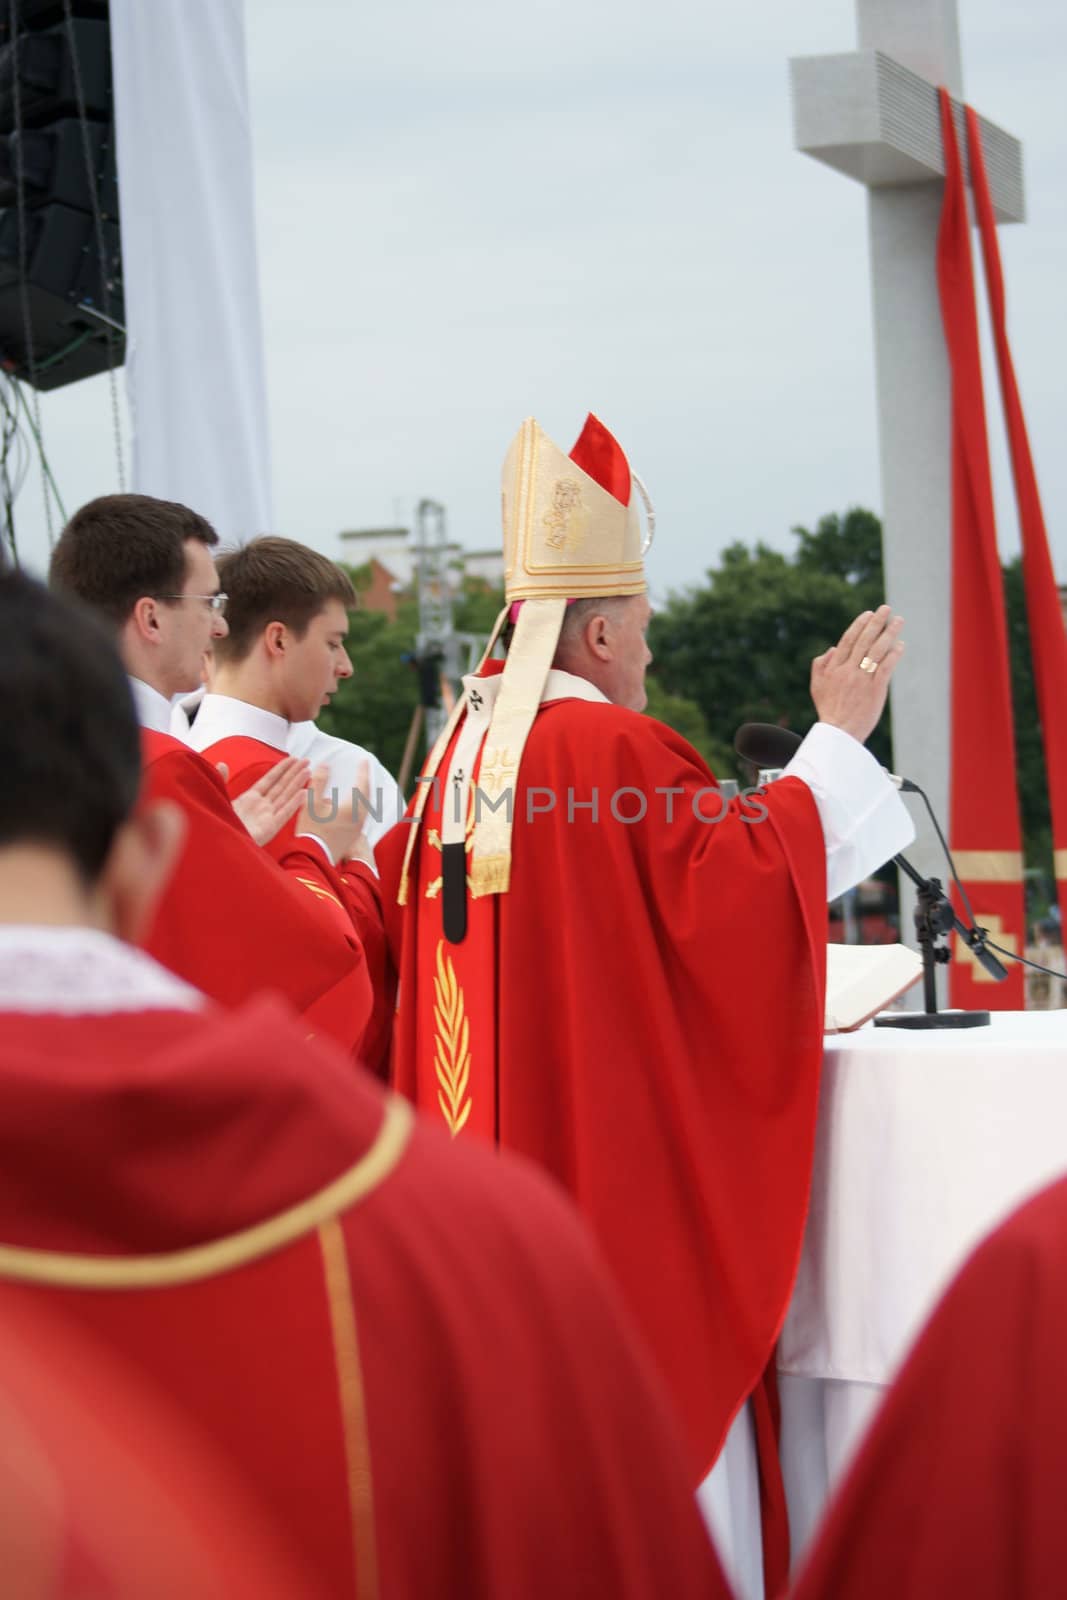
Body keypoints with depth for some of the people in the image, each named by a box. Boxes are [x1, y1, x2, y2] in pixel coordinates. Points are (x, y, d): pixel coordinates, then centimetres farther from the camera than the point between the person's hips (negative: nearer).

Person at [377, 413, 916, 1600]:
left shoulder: (460, 754, 8)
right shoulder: (612, 751, -14)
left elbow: (394, 917, 20)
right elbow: (743, 880, -18)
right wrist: (837, 736, -10)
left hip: (482, 1169, 8)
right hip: (623, 1182, -8)